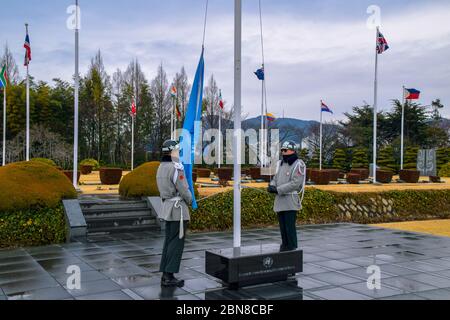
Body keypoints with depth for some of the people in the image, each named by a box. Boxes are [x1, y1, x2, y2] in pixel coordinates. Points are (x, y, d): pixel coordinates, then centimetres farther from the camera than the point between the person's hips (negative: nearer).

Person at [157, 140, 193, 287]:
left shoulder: (161, 167, 12)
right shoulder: (176, 168, -18)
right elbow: (183, 190, -17)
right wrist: (190, 201, 3)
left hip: (167, 207, 9)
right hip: (179, 209, -9)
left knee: (169, 242, 12)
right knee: (176, 243, -4)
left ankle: (166, 275, 14)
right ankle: (169, 277, -2)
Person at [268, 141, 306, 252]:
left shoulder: (298, 165, -9)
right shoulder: (280, 164, 17)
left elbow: (295, 183, -17)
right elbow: (275, 178, 18)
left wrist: (278, 190, -19)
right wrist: (272, 186, -6)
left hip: (290, 201, -7)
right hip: (280, 200, 7)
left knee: (290, 226, -7)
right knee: (282, 226, 12)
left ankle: (292, 249, 1)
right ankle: (284, 247, 22)